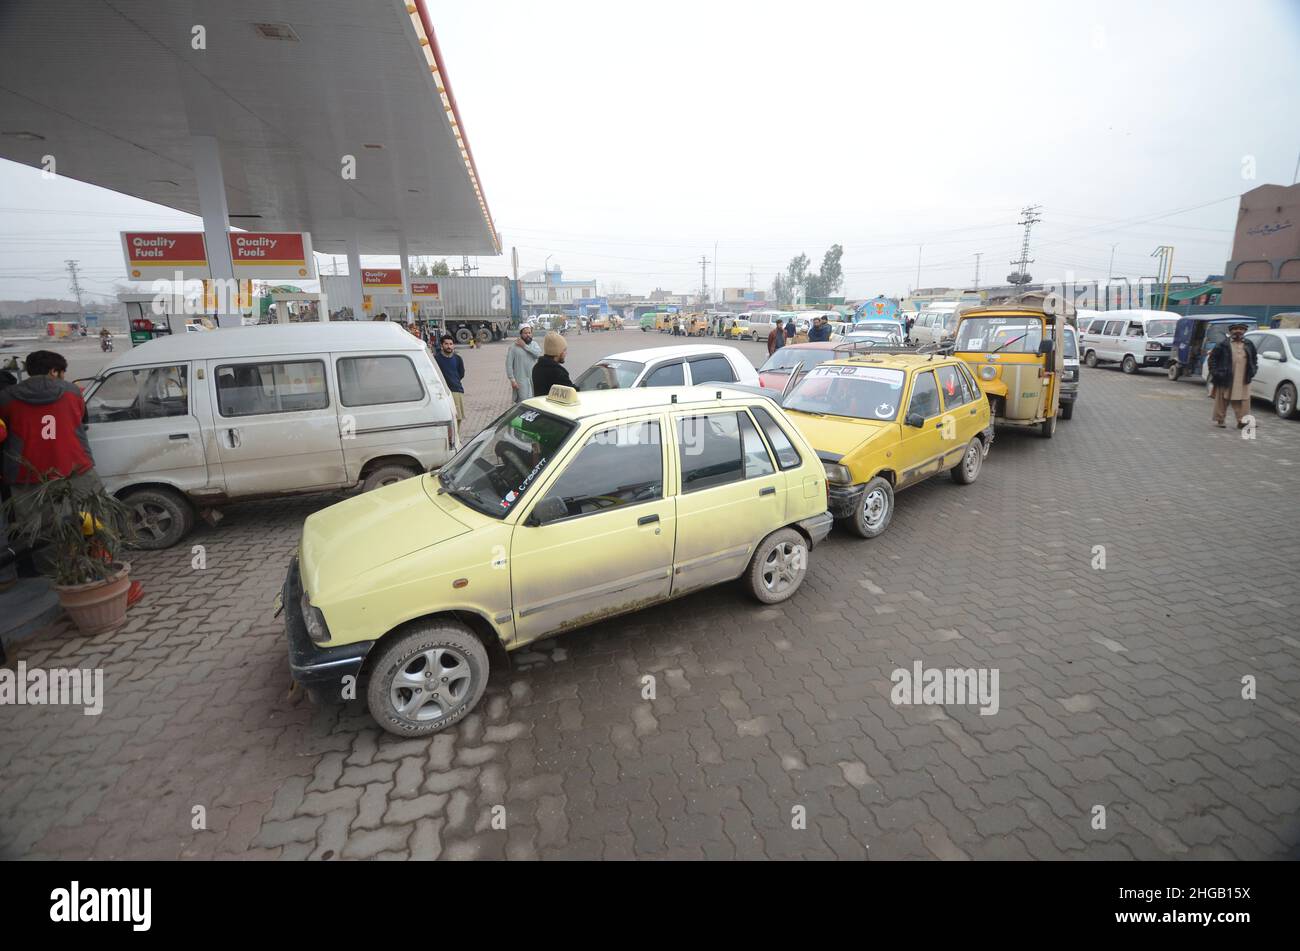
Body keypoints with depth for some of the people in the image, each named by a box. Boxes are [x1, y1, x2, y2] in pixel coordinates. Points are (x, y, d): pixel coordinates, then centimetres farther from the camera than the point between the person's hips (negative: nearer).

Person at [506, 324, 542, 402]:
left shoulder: (534, 344, 8)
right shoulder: (514, 347, -5)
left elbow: (538, 353, -13)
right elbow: (509, 364, -7)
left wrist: (525, 346, -13)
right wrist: (512, 380, -13)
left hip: (533, 379, 4)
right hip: (521, 380, -4)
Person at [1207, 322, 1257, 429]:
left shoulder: (1249, 345, 12)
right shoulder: (1223, 344, -2)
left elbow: (1254, 358, 24)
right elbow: (1213, 357, 0)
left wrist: (1253, 370, 13)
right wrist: (1214, 371, -7)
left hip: (1243, 380, 4)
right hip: (1226, 378, -3)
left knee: (1243, 401, 0)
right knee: (1222, 400, 4)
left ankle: (1242, 421, 3)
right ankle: (1219, 419, 14)